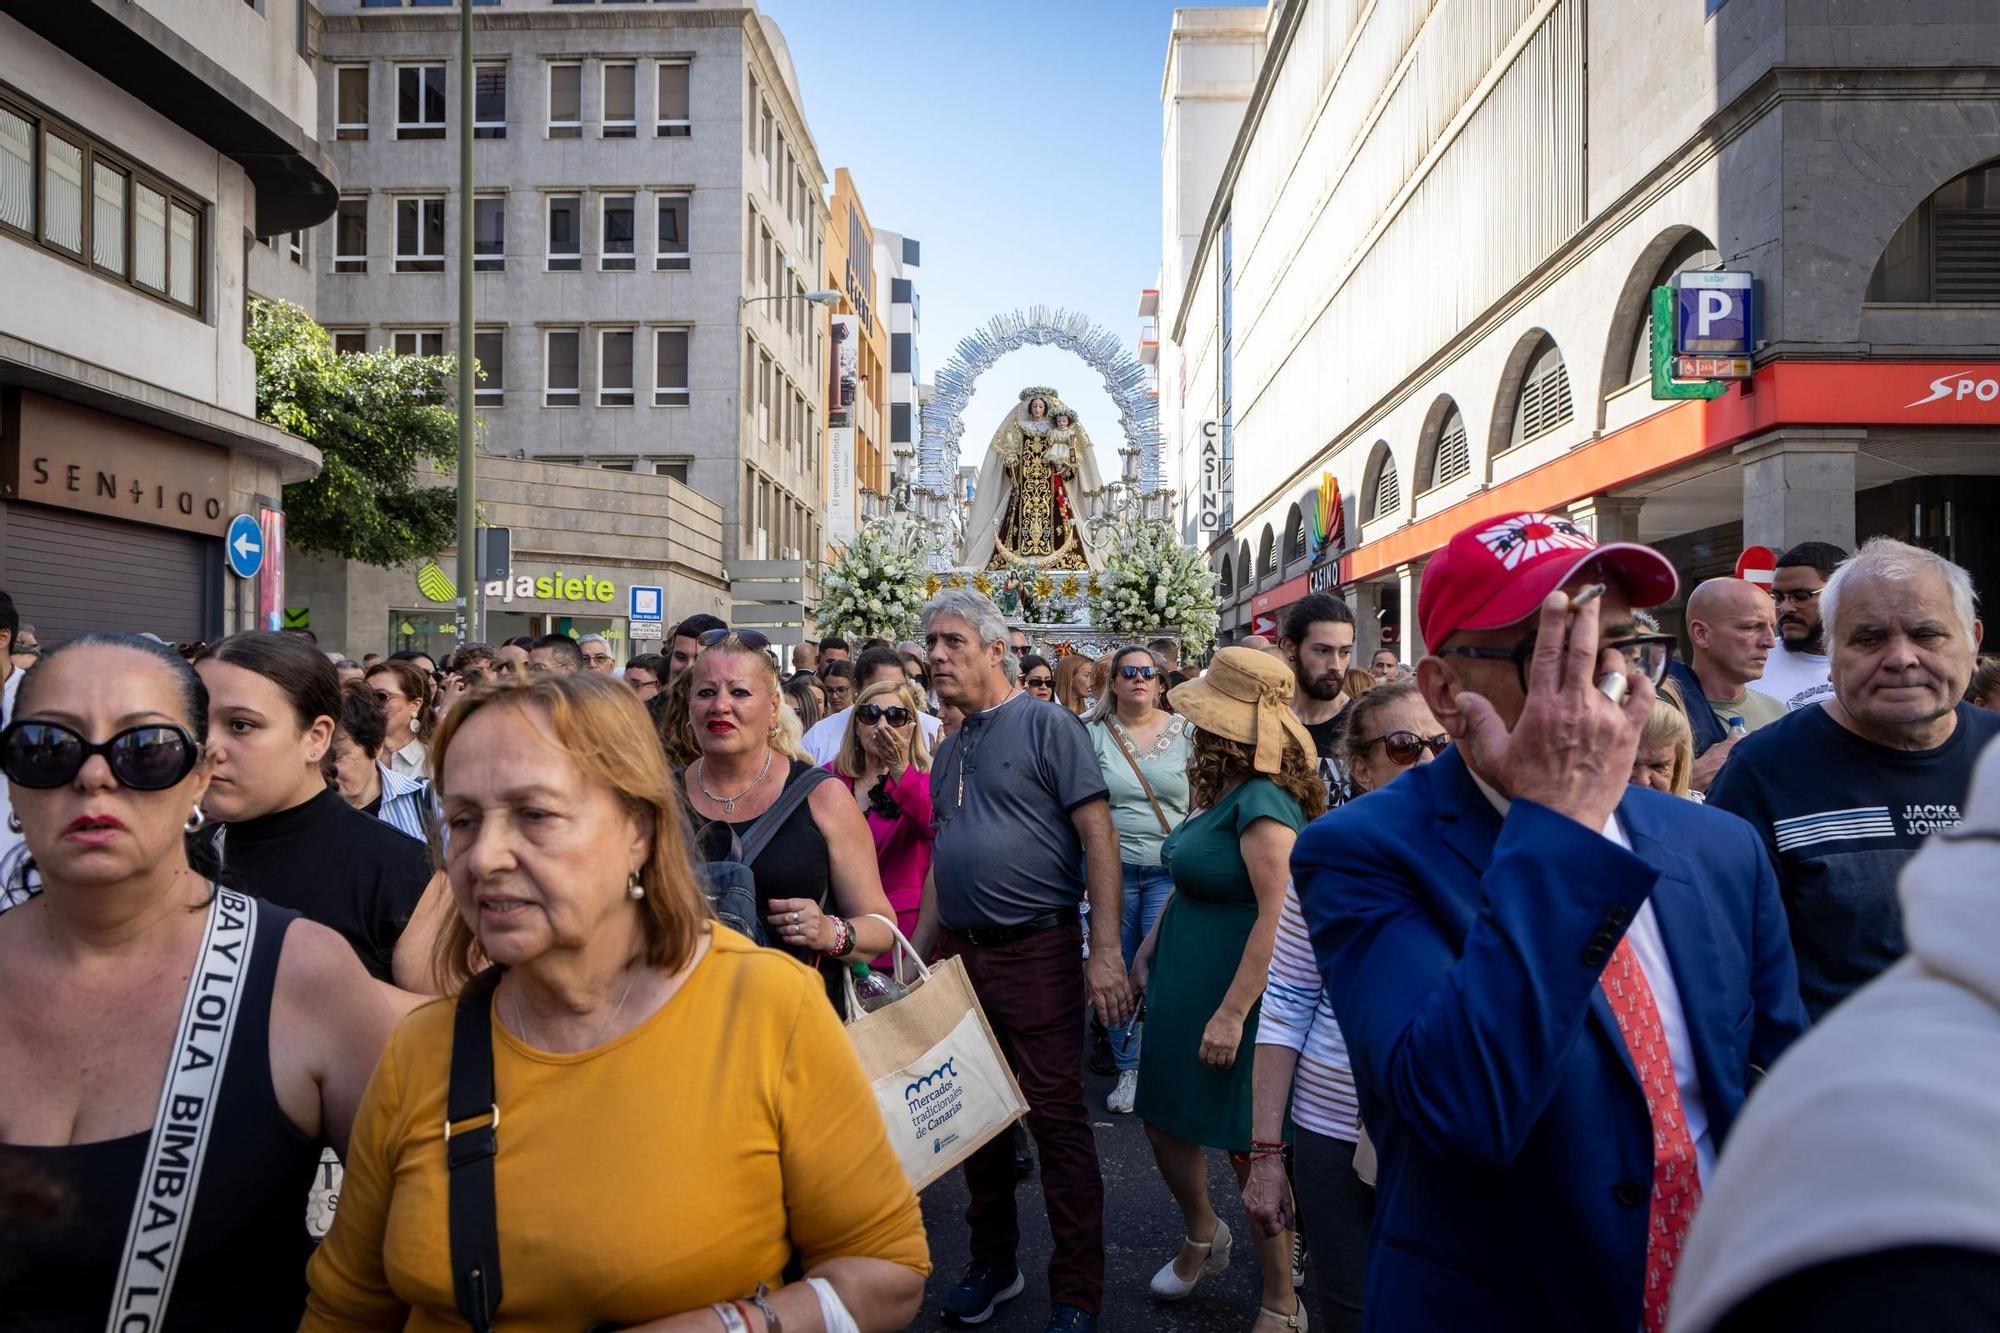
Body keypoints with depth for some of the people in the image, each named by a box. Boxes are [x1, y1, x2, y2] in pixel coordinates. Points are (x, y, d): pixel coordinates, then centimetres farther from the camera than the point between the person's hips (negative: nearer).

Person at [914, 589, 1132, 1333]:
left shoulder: (1047, 725, -8)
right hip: (960, 954, 7)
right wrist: (916, 958, 16)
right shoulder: (949, 751, 13)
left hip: (1036, 952, -7)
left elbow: (1099, 838, -13)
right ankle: (992, 1262, 34)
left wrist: (1105, 951, -19)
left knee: (1057, 1120, 1)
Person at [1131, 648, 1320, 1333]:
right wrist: (1149, 946, 18)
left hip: (1235, 996, -9)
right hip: (1183, 987, 9)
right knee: (1165, 1120, 19)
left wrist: (1232, 1013, -27)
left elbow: (1280, 915, -28)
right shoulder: (1223, 793, 7)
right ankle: (1202, 1236, 45)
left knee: (1249, 1146, 5)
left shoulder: (1262, 803, -22)